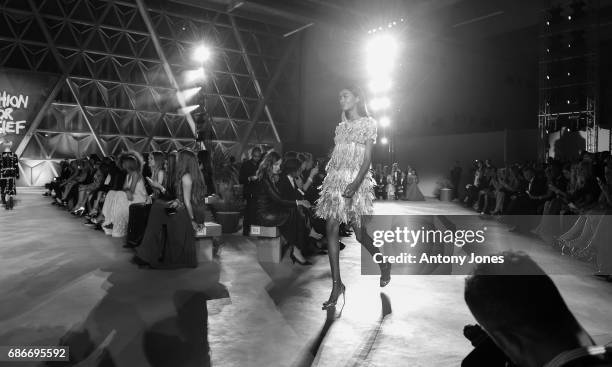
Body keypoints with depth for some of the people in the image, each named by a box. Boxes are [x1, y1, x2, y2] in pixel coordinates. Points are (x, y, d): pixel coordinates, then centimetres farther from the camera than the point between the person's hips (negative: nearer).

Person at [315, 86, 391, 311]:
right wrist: (328, 178, 6)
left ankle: (384, 264, 27)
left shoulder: (368, 123, 2)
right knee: (331, 230, -4)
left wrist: (356, 183, -21)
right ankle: (336, 284, 3)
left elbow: (367, 157, -8)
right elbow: (335, 157, 16)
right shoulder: (341, 127, 18)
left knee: (360, 234, -2)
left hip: (356, 181, -5)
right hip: (335, 180, 5)